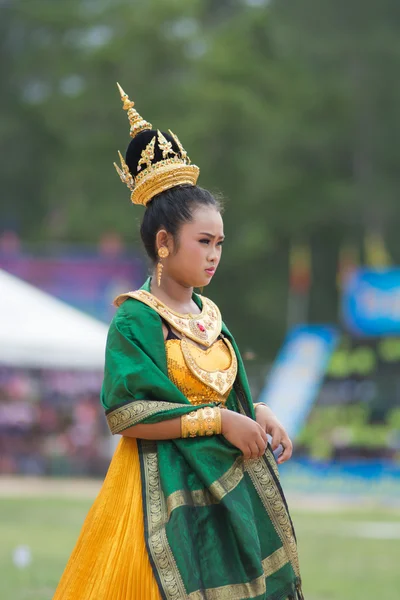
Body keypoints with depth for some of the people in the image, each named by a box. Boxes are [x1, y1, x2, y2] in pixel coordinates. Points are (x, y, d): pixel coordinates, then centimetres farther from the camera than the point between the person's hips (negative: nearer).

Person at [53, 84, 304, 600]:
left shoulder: (210, 315, 11)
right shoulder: (135, 319, -10)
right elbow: (125, 413, -18)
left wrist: (258, 414, -3)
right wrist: (220, 420, -19)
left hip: (228, 484, 7)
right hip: (167, 488, -7)